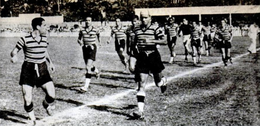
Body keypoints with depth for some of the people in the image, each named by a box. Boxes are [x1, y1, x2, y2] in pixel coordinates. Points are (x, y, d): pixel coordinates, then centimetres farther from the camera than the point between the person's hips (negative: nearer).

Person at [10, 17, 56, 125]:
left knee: (52, 95, -8)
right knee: (27, 99, -6)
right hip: (28, 70, -4)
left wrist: (50, 63, 13)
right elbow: (14, 51, -5)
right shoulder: (25, 39, -11)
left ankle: (47, 104, 29)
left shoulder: (44, 38, 5)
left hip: (42, 69, 4)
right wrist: (14, 56, -27)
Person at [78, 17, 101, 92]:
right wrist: (80, 42, -9)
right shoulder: (82, 30, 2)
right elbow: (79, 39, 12)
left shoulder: (95, 30, -5)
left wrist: (99, 41, 27)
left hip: (92, 49, -5)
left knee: (88, 67, -16)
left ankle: (86, 86, -18)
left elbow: (98, 35, 18)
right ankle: (96, 71, 54)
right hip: (85, 49, 5)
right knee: (89, 66, 18)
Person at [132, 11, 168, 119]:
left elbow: (164, 41, -11)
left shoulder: (155, 28, -5)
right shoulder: (137, 29, 8)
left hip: (153, 56, -2)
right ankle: (140, 111, -14)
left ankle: (163, 81, 56)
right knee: (141, 83, -9)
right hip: (141, 57, 2)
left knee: (158, 82, 14)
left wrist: (152, 41, -23)